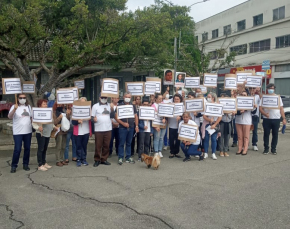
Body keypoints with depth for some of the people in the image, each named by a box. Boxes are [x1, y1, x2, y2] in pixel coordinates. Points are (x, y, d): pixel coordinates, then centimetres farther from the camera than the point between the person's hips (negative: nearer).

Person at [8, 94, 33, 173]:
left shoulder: (28, 106, 9)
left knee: (27, 148, 10)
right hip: (17, 132, -5)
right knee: (17, 149, -6)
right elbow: (9, 117, -21)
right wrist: (14, 109, -38)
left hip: (28, 131, 5)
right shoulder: (14, 107, -7)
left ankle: (25, 164, 22)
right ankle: (14, 166, 7)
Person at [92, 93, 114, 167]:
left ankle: (104, 159, 17)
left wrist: (112, 109, -4)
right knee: (98, 145, 0)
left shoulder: (109, 106, 12)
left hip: (108, 129, 3)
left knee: (106, 145, 5)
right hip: (98, 129, -3)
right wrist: (94, 119, -21)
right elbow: (92, 117, 1)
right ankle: (97, 160, 11)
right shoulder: (95, 106, 3)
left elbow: (112, 116, 11)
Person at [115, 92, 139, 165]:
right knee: (121, 143, -1)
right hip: (122, 128, -4)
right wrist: (123, 123, -15)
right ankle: (120, 158, 6)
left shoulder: (133, 106, 12)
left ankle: (128, 157, 18)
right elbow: (116, 117, -6)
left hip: (131, 128, 4)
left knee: (129, 143, 11)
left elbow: (135, 116, 14)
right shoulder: (119, 106, -1)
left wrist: (137, 126, 6)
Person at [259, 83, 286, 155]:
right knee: (266, 134, 2)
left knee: (275, 134, 5)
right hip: (266, 119, -1)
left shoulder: (278, 97, 10)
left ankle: (274, 149, 16)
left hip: (276, 119, 1)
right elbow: (260, 108, -1)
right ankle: (266, 148, 13)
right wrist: (265, 114, -19)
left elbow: (281, 109, 10)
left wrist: (284, 118, 2)